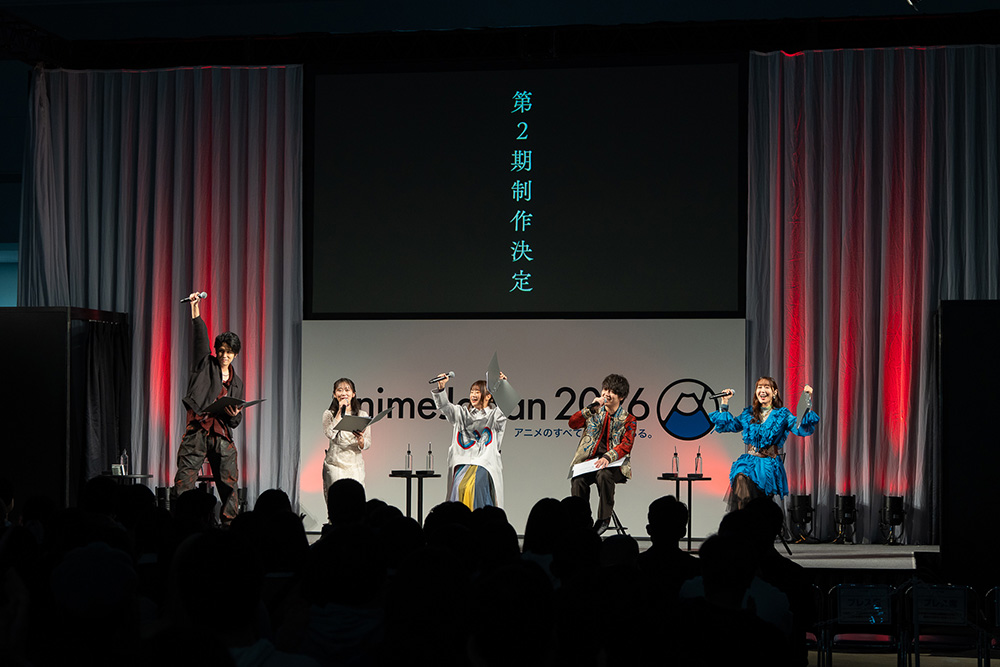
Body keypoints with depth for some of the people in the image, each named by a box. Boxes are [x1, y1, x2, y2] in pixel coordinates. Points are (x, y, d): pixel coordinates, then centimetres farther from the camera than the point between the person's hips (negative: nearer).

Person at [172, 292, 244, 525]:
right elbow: (200, 338, -3)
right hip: (198, 430, -3)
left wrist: (234, 415, -3)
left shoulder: (236, 382, 20)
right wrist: (195, 309, -15)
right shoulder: (205, 365, 11)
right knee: (184, 482, -9)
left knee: (229, 484, 0)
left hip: (223, 435, 3)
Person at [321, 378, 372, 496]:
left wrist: (360, 440, -18)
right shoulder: (328, 414, 5)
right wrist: (340, 412, -8)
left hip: (355, 465, 1)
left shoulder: (362, 415, 8)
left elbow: (367, 444, 5)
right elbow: (330, 434, -14)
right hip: (335, 464, -1)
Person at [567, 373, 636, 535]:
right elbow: (572, 423, -1)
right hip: (589, 460, 2)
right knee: (578, 480, -30)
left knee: (603, 474, -37)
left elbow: (626, 445, -9)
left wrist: (607, 457, -27)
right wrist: (592, 407, -11)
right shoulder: (595, 412, 13)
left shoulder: (627, 419, 4)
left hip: (613, 463, -2)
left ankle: (604, 518, -22)